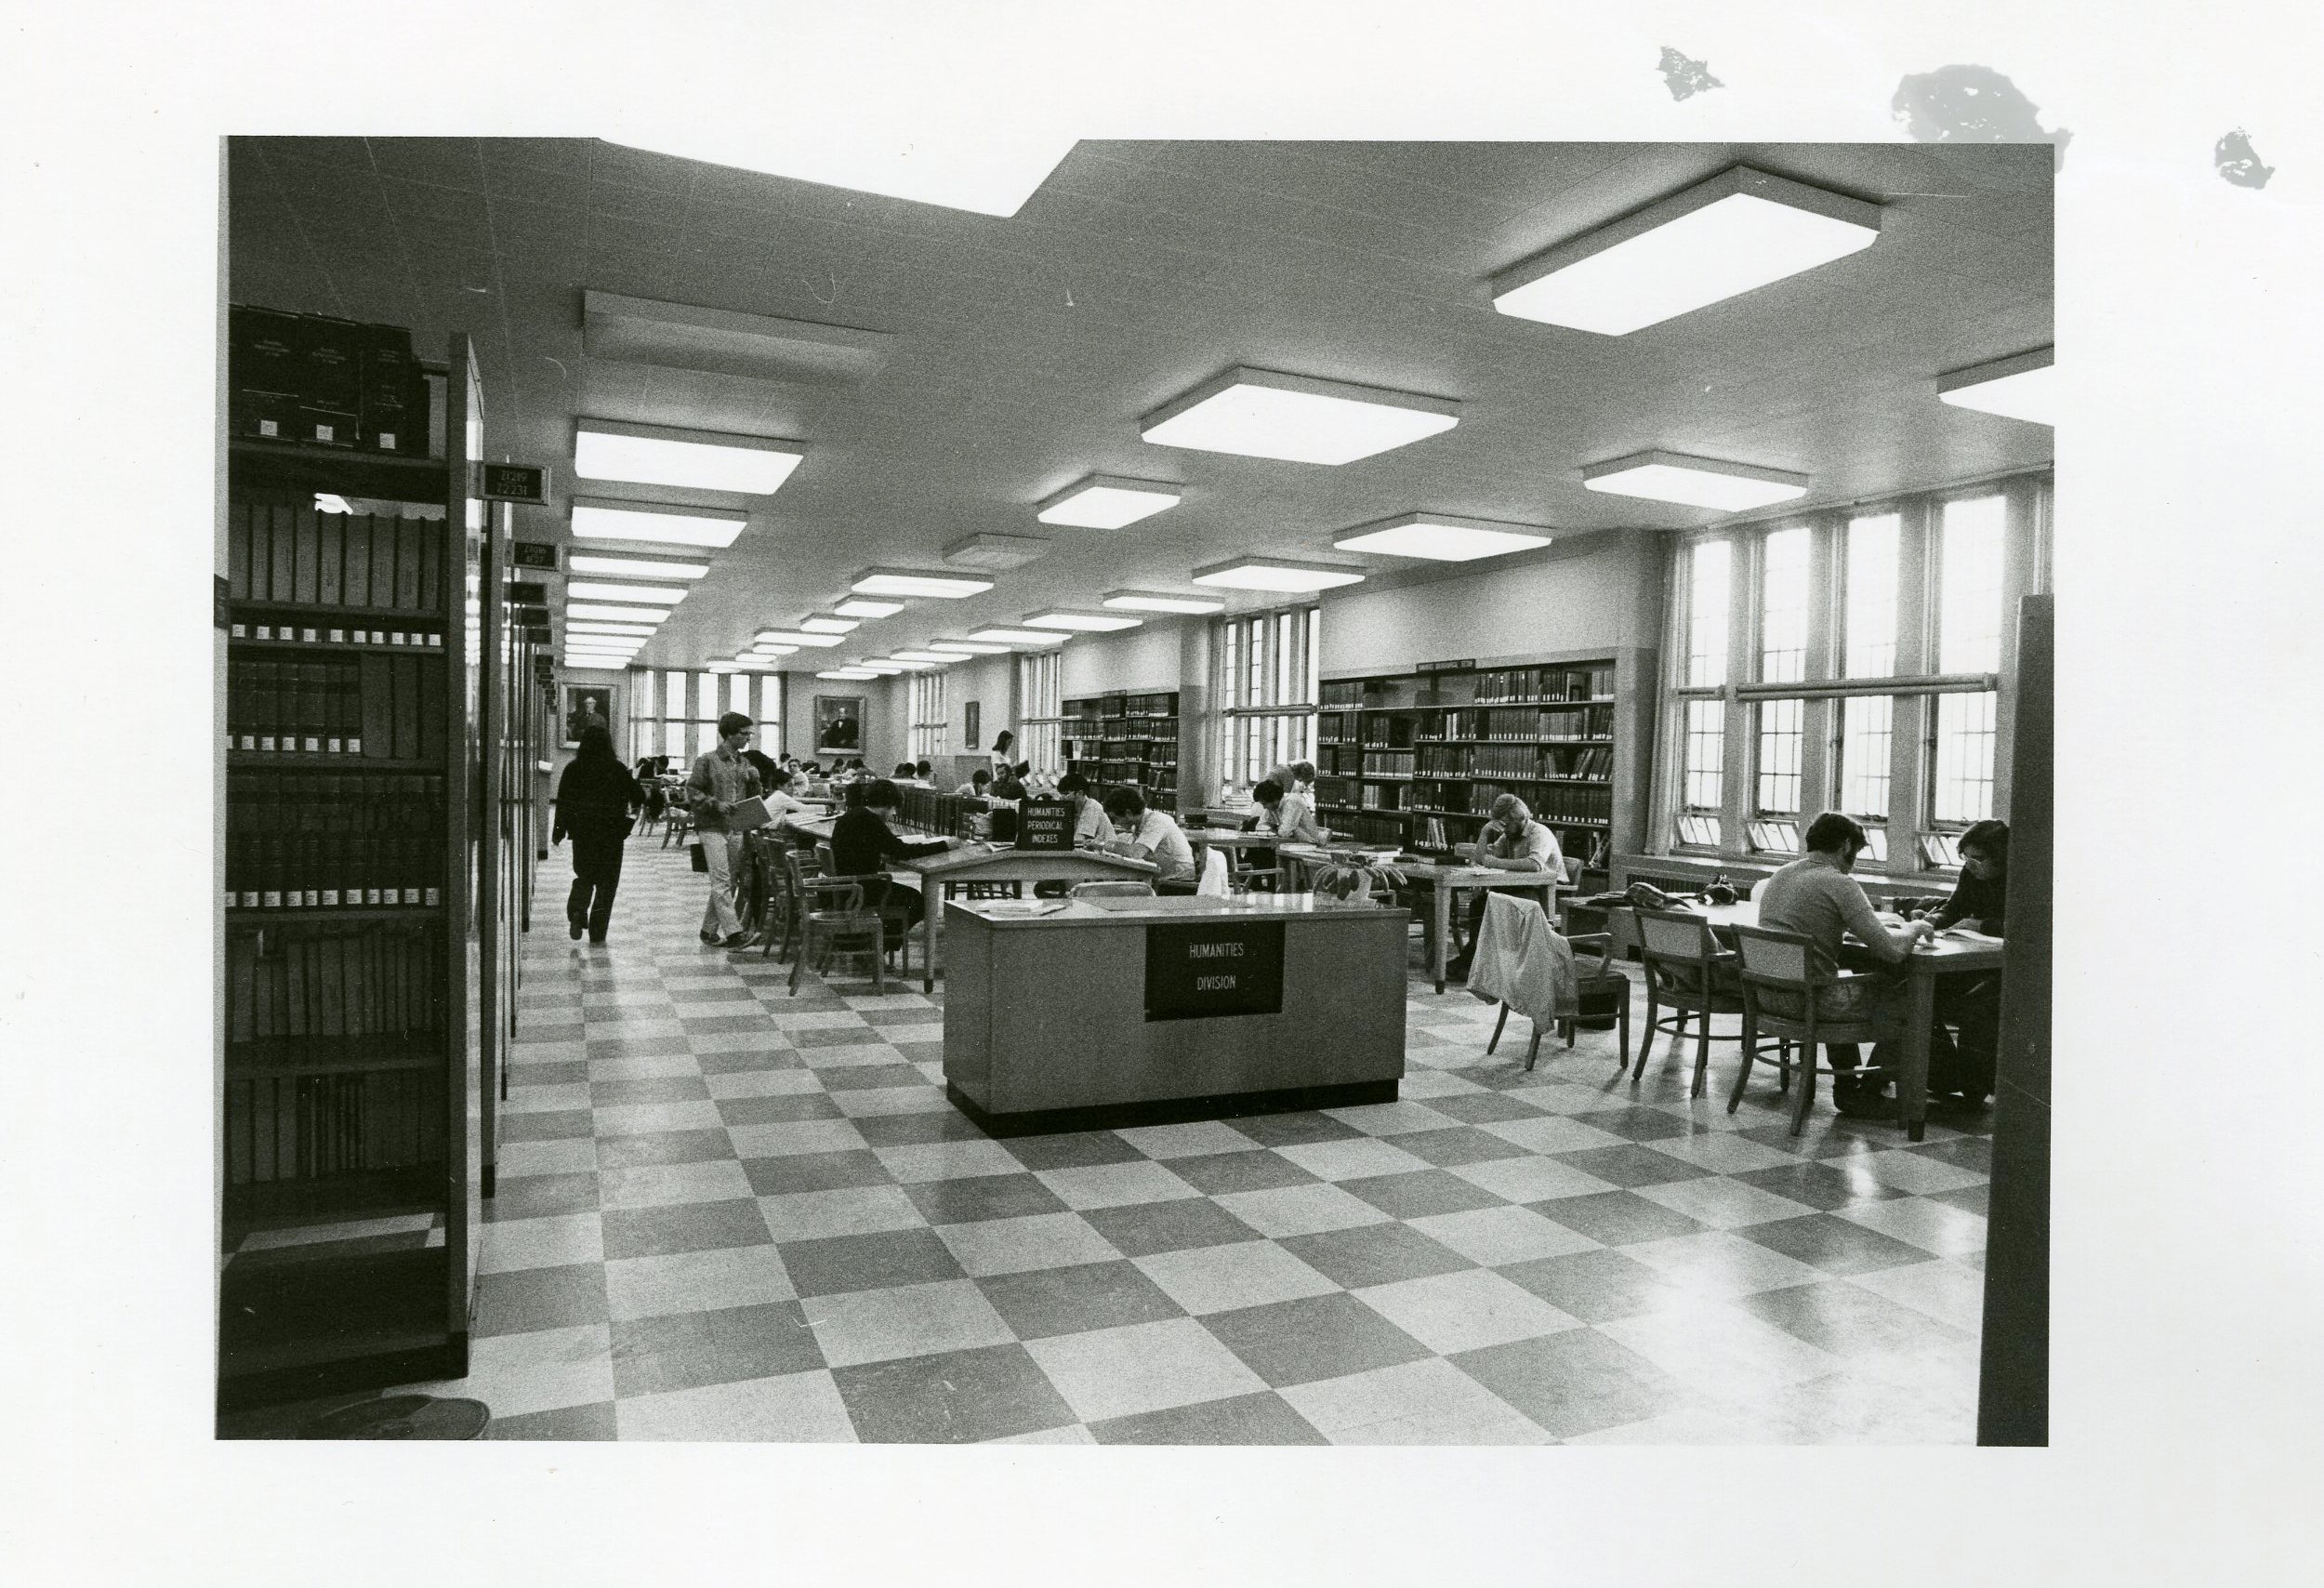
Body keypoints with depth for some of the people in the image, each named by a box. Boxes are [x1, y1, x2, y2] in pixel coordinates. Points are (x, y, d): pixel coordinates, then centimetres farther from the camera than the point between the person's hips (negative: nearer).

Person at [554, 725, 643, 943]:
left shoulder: (573, 769, -1)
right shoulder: (617, 769, -5)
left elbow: (563, 802, -2)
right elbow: (639, 796, -2)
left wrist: (558, 831, 4)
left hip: (581, 831, 2)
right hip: (612, 833, -2)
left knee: (584, 876, 18)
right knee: (607, 881, 7)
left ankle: (577, 912, -8)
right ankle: (597, 932, 4)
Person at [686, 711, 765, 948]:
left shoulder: (744, 763, 14)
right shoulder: (707, 760, -3)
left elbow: (754, 797, 18)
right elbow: (692, 791, -5)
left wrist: (755, 780, -2)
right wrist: (716, 804, -18)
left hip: (736, 829, 6)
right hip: (712, 828, -6)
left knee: (728, 882, 7)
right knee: (722, 880, -12)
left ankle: (709, 930, 17)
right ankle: (733, 931, -19)